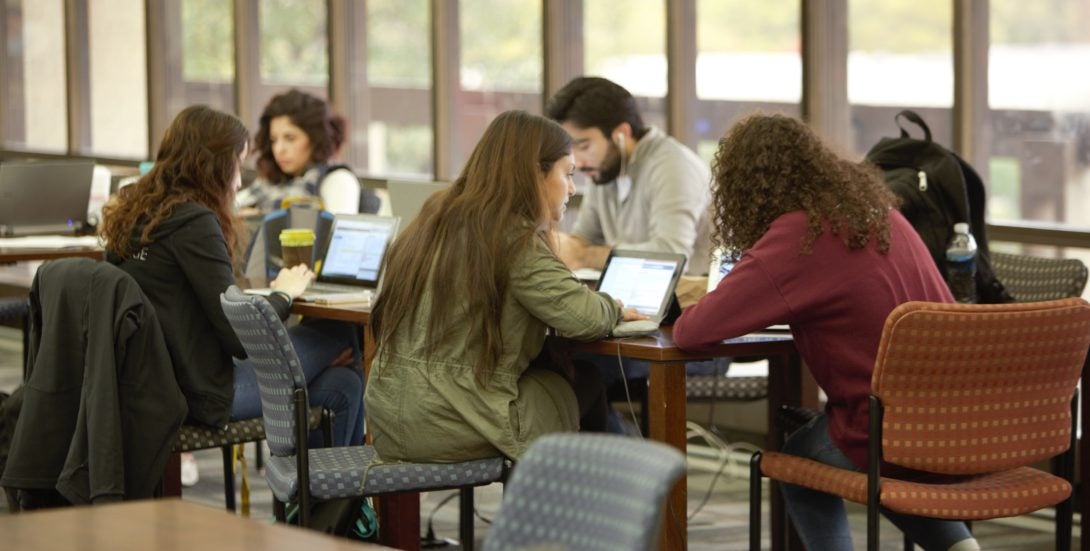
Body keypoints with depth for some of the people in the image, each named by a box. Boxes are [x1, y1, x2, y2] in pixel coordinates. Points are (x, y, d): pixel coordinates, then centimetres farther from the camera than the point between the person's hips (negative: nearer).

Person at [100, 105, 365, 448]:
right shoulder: (194, 223, -18)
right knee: (341, 337, 8)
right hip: (203, 394, -9)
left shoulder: (133, 214, 9)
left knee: (341, 385, 14)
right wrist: (284, 294, -1)